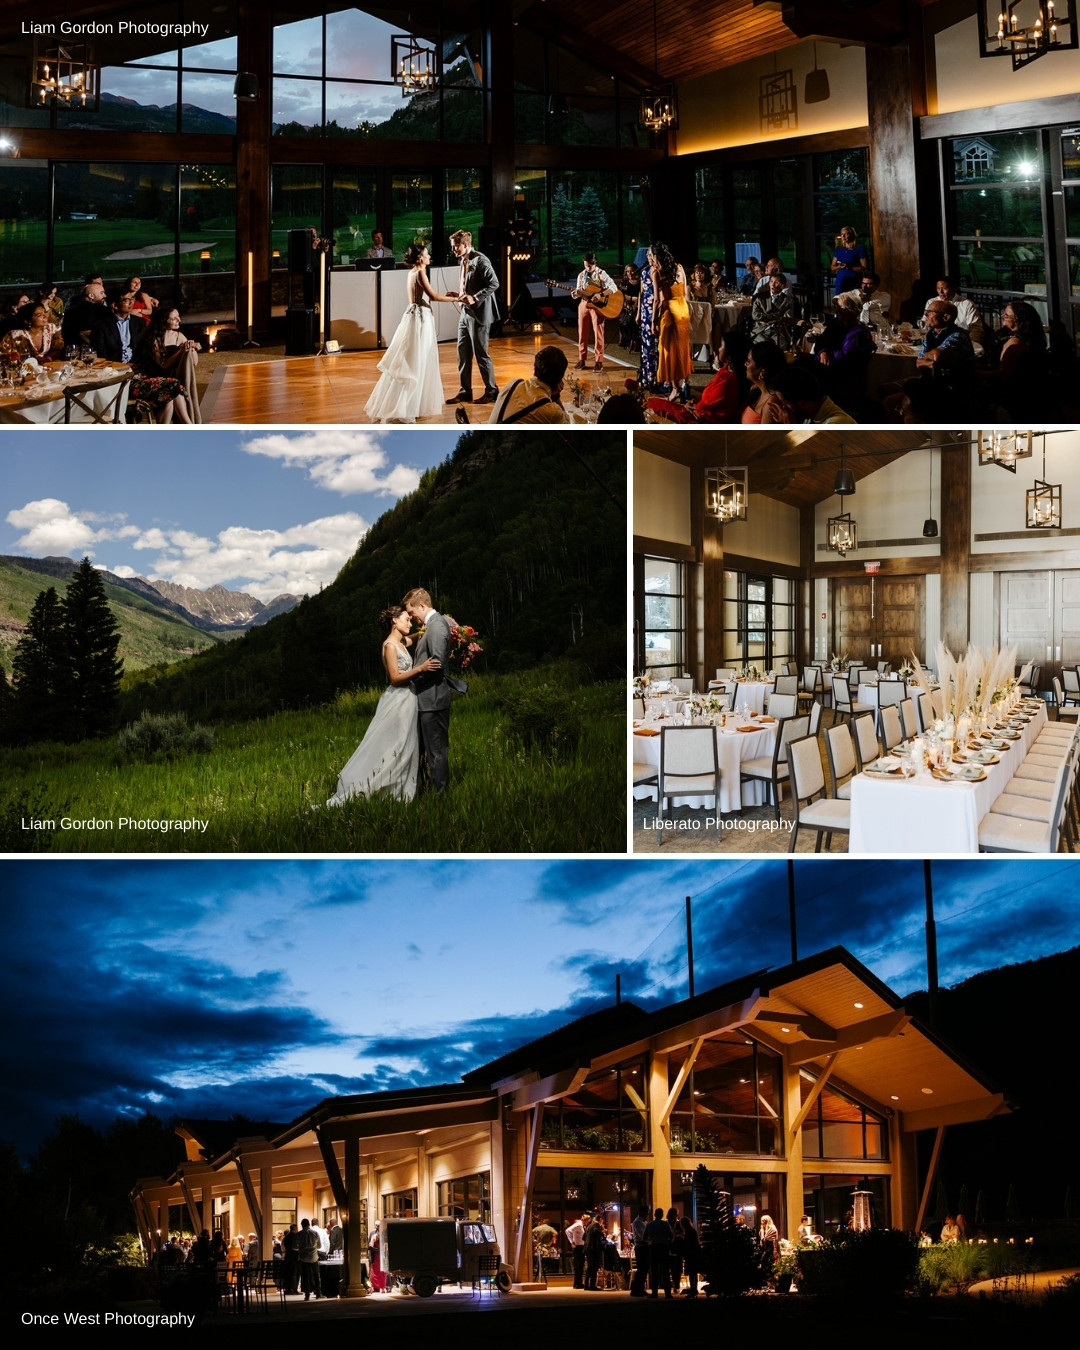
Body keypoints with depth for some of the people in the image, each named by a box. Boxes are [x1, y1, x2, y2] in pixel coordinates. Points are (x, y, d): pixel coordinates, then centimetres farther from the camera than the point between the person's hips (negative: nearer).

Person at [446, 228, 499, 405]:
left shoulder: (480, 260, -14)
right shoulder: (464, 261, 12)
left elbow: (494, 284, -20)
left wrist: (475, 298, -24)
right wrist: (460, 296, 4)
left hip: (478, 314, -9)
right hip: (465, 313, 9)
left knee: (480, 354, -1)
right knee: (463, 353, 10)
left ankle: (492, 391, 10)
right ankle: (465, 392, 17)